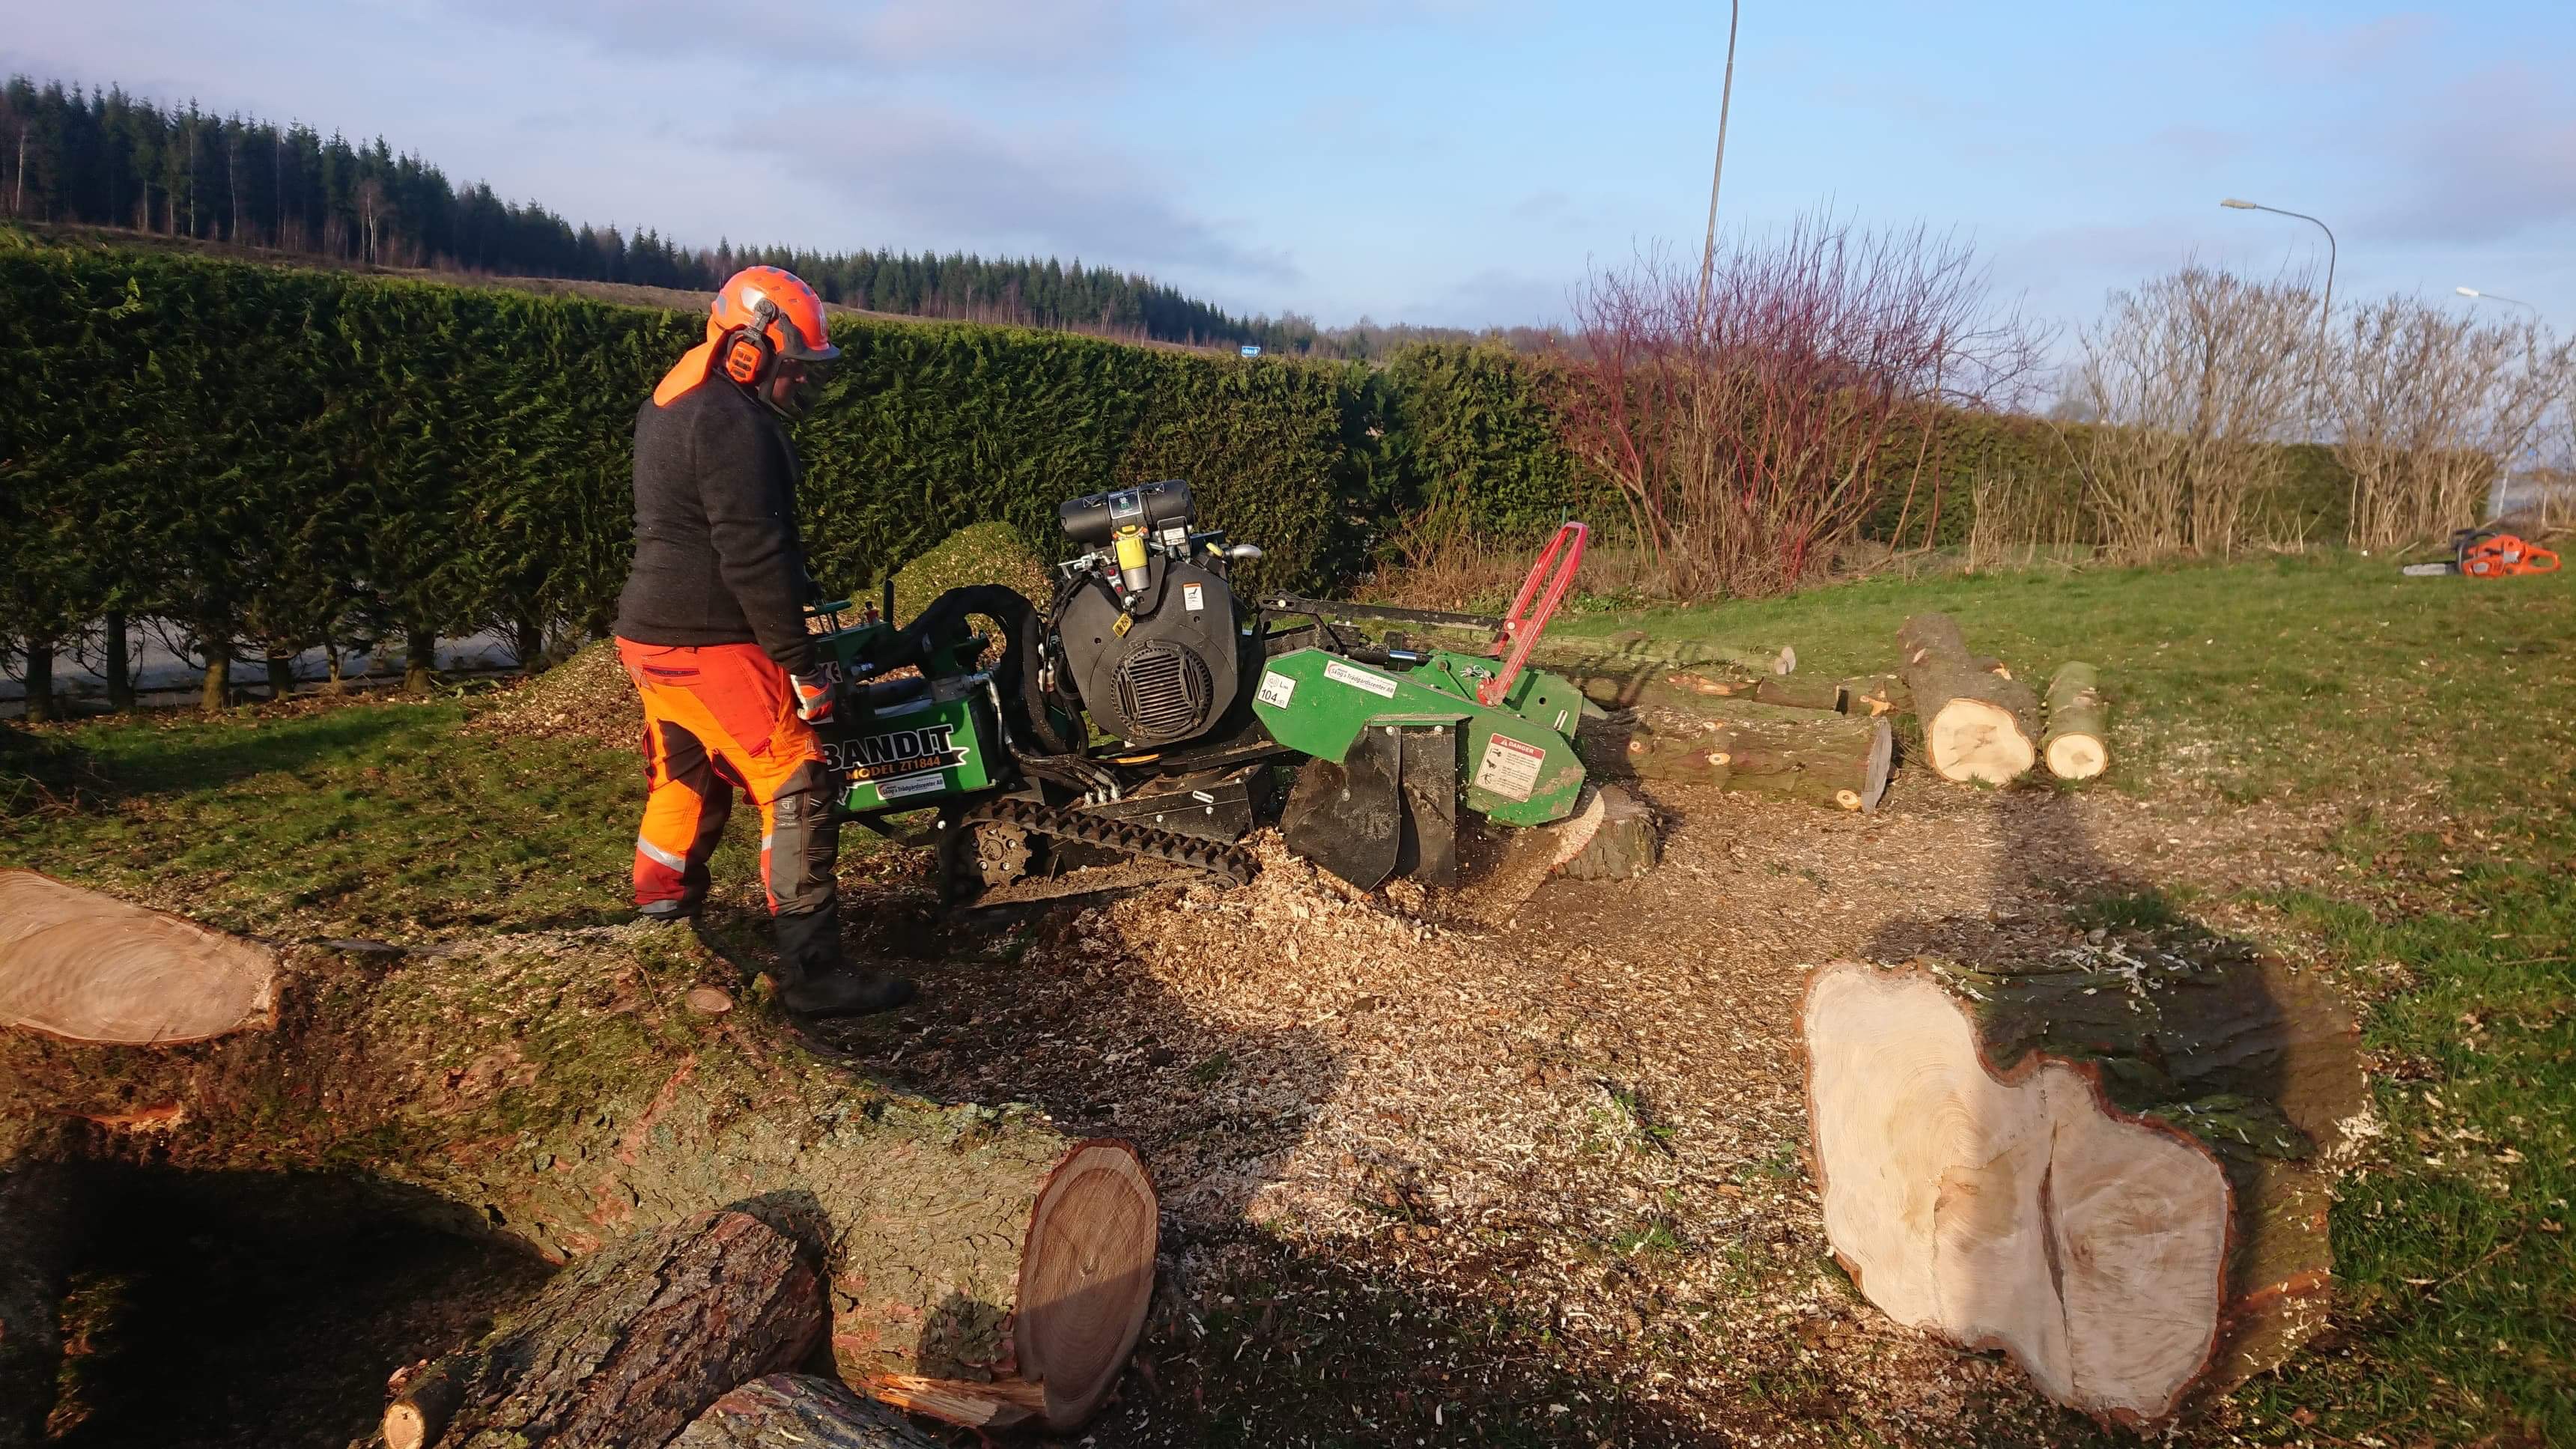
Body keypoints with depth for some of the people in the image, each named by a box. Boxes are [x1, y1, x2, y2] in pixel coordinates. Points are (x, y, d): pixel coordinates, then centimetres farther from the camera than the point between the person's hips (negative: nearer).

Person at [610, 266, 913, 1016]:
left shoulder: (668, 406, 15)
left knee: (687, 770, 26)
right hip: (712, 645, -10)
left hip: (652, 633, 10)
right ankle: (813, 971, -8)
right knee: (797, 792, -8)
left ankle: (663, 891, 44)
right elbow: (754, 556, -23)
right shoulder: (734, 424, -18)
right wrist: (800, 663, -19)